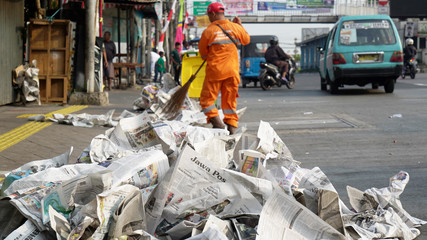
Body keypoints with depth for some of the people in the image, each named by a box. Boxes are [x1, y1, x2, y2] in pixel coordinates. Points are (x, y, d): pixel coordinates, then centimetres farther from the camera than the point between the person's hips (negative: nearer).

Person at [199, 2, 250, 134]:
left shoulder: (208, 31, -8)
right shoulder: (236, 27, 2)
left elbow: (203, 53, 0)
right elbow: (246, 40, 21)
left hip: (214, 69, -4)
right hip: (232, 69, 4)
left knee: (207, 98, 6)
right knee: (230, 99, 13)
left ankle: (217, 121, -8)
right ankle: (232, 125, 11)